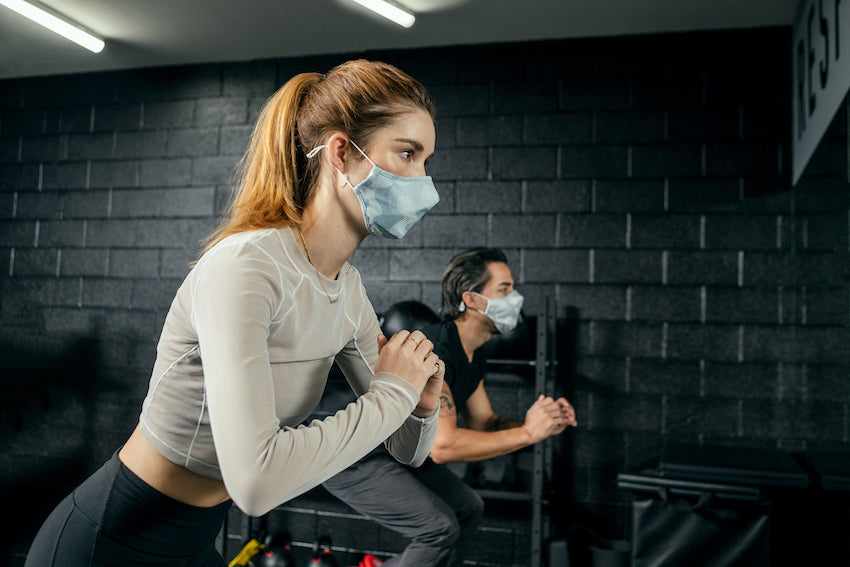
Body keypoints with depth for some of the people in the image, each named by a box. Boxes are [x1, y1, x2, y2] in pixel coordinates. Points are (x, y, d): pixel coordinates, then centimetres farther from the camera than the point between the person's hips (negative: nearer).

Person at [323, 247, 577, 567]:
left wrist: (546, 425, -10)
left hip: (397, 453, 10)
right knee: (441, 526, -20)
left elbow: (482, 423, 7)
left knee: (468, 510, 16)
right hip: (355, 460, -10)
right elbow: (443, 445, -35)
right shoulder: (434, 349, -30)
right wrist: (527, 433, -28)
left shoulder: (473, 355, 2)